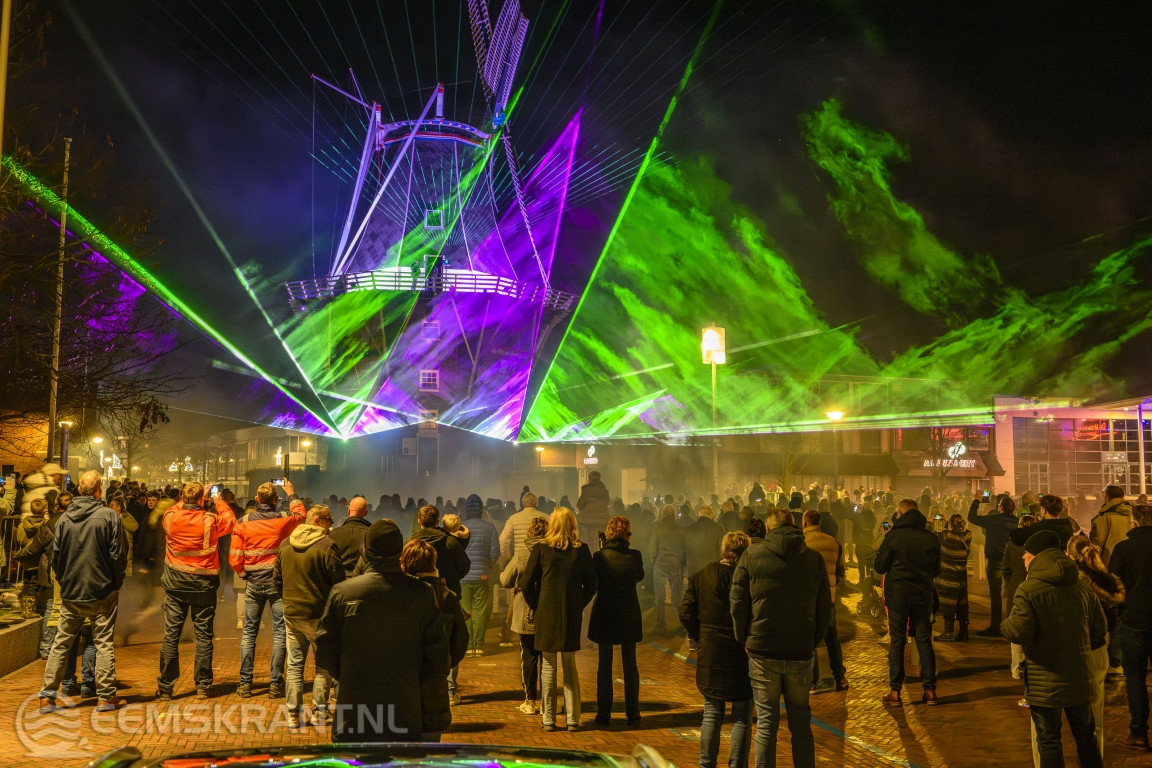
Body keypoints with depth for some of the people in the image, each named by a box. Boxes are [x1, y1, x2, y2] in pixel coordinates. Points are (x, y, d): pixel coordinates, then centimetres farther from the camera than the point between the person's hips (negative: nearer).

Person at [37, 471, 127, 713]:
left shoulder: (64, 518, 0)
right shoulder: (109, 516, -10)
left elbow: (55, 556, 4)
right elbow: (119, 554, -10)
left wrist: (64, 582, 17)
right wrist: (116, 582, 3)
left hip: (70, 593, 3)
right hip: (102, 591, -3)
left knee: (61, 643, 13)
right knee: (104, 643, 4)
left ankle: (47, 696, 14)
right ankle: (106, 696, 7)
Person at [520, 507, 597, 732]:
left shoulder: (541, 548, -6)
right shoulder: (581, 549, -1)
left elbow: (526, 583, -3)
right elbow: (591, 584, 3)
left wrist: (536, 607, 9)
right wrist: (579, 605, 12)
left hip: (546, 614, -2)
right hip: (572, 615, 2)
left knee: (548, 666, 7)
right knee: (570, 666, 11)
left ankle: (548, 719, 11)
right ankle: (572, 719, 13)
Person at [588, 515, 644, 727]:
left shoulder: (599, 556, -14)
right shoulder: (635, 556, -10)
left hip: (604, 616, -1)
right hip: (629, 616, 1)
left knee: (604, 665, 9)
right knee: (630, 665, 12)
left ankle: (604, 715, 11)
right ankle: (632, 715, 16)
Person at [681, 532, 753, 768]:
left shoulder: (701, 576, 0)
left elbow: (686, 614, 0)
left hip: (710, 654, 4)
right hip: (742, 655, -4)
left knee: (711, 714, 16)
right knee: (742, 718, 10)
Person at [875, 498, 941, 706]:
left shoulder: (893, 536, -10)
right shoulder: (931, 537, -1)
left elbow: (880, 567, -6)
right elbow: (936, 571, 9)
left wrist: (878, 553, 12)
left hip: (897, 595, -2)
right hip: (923, 595, 3)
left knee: (897, 641, 4)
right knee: (924, 640, 10)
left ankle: (895, 691, 5)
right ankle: (929, 689, 12)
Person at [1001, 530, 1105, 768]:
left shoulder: (1028, 589, -16)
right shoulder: (1082, 587, 2)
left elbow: (1019, 632, -23)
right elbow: (1099, 629, 9)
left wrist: (1004, 625, -2)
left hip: (1043, 683, -5)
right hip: (1078, 677, 5)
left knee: (1048, 742, 7)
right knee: (1086, 737, 21)